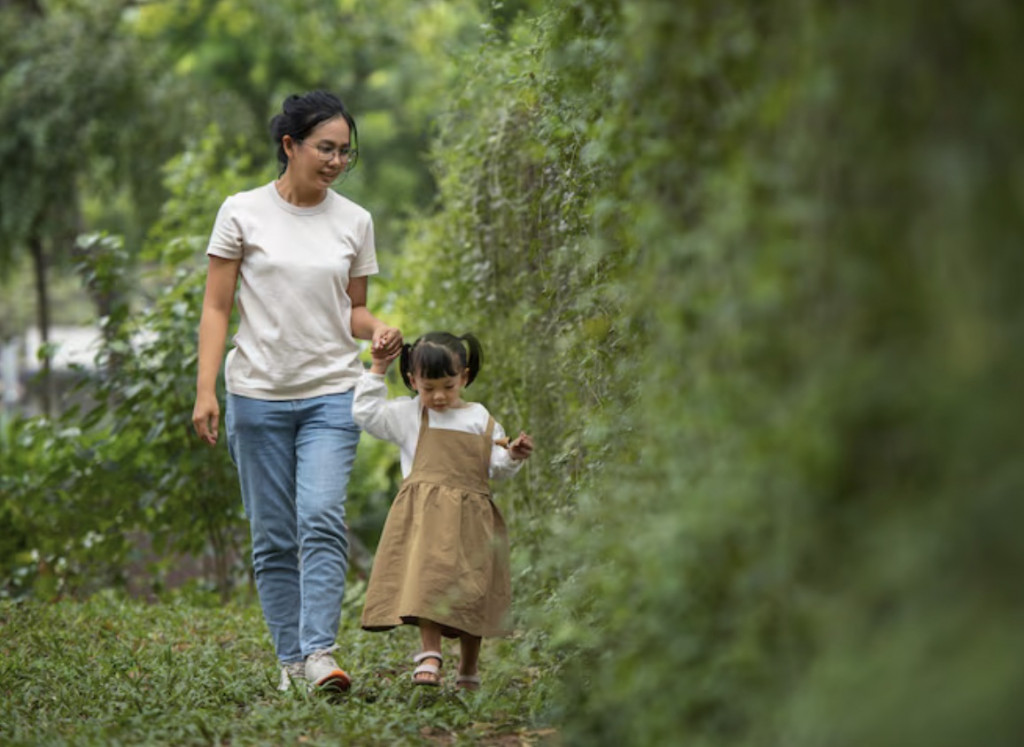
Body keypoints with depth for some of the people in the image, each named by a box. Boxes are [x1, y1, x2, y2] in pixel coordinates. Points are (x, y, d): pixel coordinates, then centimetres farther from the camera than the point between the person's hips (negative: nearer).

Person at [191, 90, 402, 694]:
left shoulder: (355, 221, 6)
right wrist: (206, 390, -7)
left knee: (322, 520, -17)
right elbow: (216, 307, 1)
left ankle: (320, 652, -21)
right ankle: (290, 658, 11)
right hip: (259, 393, -1)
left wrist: (377, 329, -7)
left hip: (331, 394, 1)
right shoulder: (244, 213, -1)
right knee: (273, 537, 3)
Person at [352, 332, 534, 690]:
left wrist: (513, 455, -6)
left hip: (470, 518, 2)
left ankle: (469, 667, 17)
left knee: (470, 589, 5)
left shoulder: (481, 419, 13)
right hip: (424, 513, -2)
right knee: (425, 578, -17)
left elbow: (497, 466, 14)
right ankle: (430, 654, -18)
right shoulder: (407, 415, 10)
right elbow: (366, 412, 6)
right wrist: (376, 371, 5)